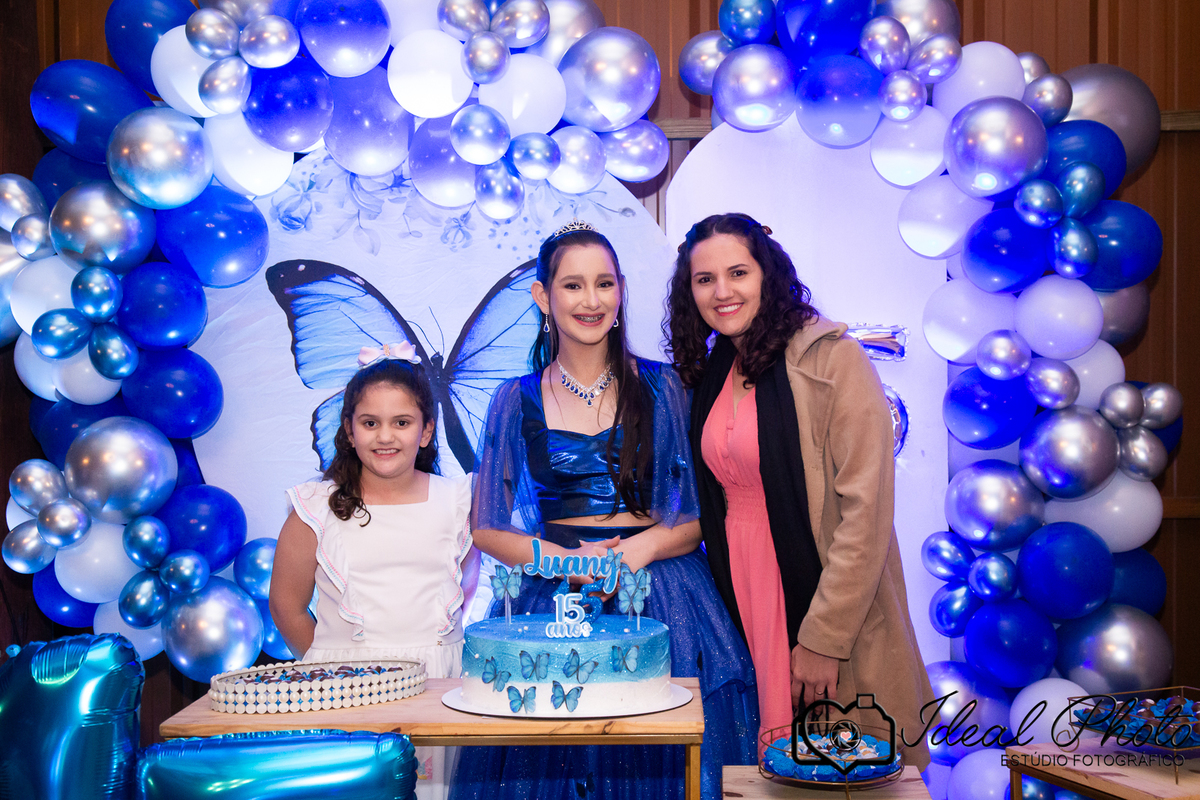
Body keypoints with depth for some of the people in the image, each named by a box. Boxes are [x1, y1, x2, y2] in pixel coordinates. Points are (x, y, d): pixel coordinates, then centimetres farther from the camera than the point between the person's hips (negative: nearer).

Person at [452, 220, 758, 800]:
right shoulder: (517, 402, 5)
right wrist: (565, 556, -11)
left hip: (660, 603, 0)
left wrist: (645, 545, -15)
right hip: (551, 601, 1)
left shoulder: (662, 389, 3)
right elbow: (487, 528, 5)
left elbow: (706, 511, 3)